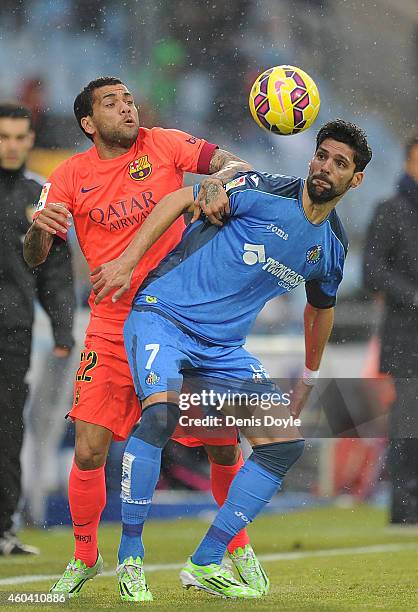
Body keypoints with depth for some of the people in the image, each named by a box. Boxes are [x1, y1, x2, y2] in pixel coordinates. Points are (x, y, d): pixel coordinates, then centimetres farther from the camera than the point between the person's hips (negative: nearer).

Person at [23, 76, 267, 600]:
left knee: (224, 444, 0)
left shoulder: (163, 145, 1)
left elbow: (237, 166, -5)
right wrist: (39, 228, -24)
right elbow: (34, 259, -1)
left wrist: (218, 181, -28)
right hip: (112, 330, 0)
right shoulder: (71, 176, 2)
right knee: (89, 452, -9)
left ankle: (238, 546, 26)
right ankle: (84, 558, 15)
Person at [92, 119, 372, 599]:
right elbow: (180, 200, -12)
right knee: (160, 411, -32)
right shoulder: (266, 191, -12)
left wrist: (309, 376, 34)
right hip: (163, 313, -6)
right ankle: (130, 558, -18)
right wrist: (126, 262, -18)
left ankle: (204, 563, 4)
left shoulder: (333, 246, 8)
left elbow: (321, 308, 27)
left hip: (224, 346, 7)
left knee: (286, 443, -4)